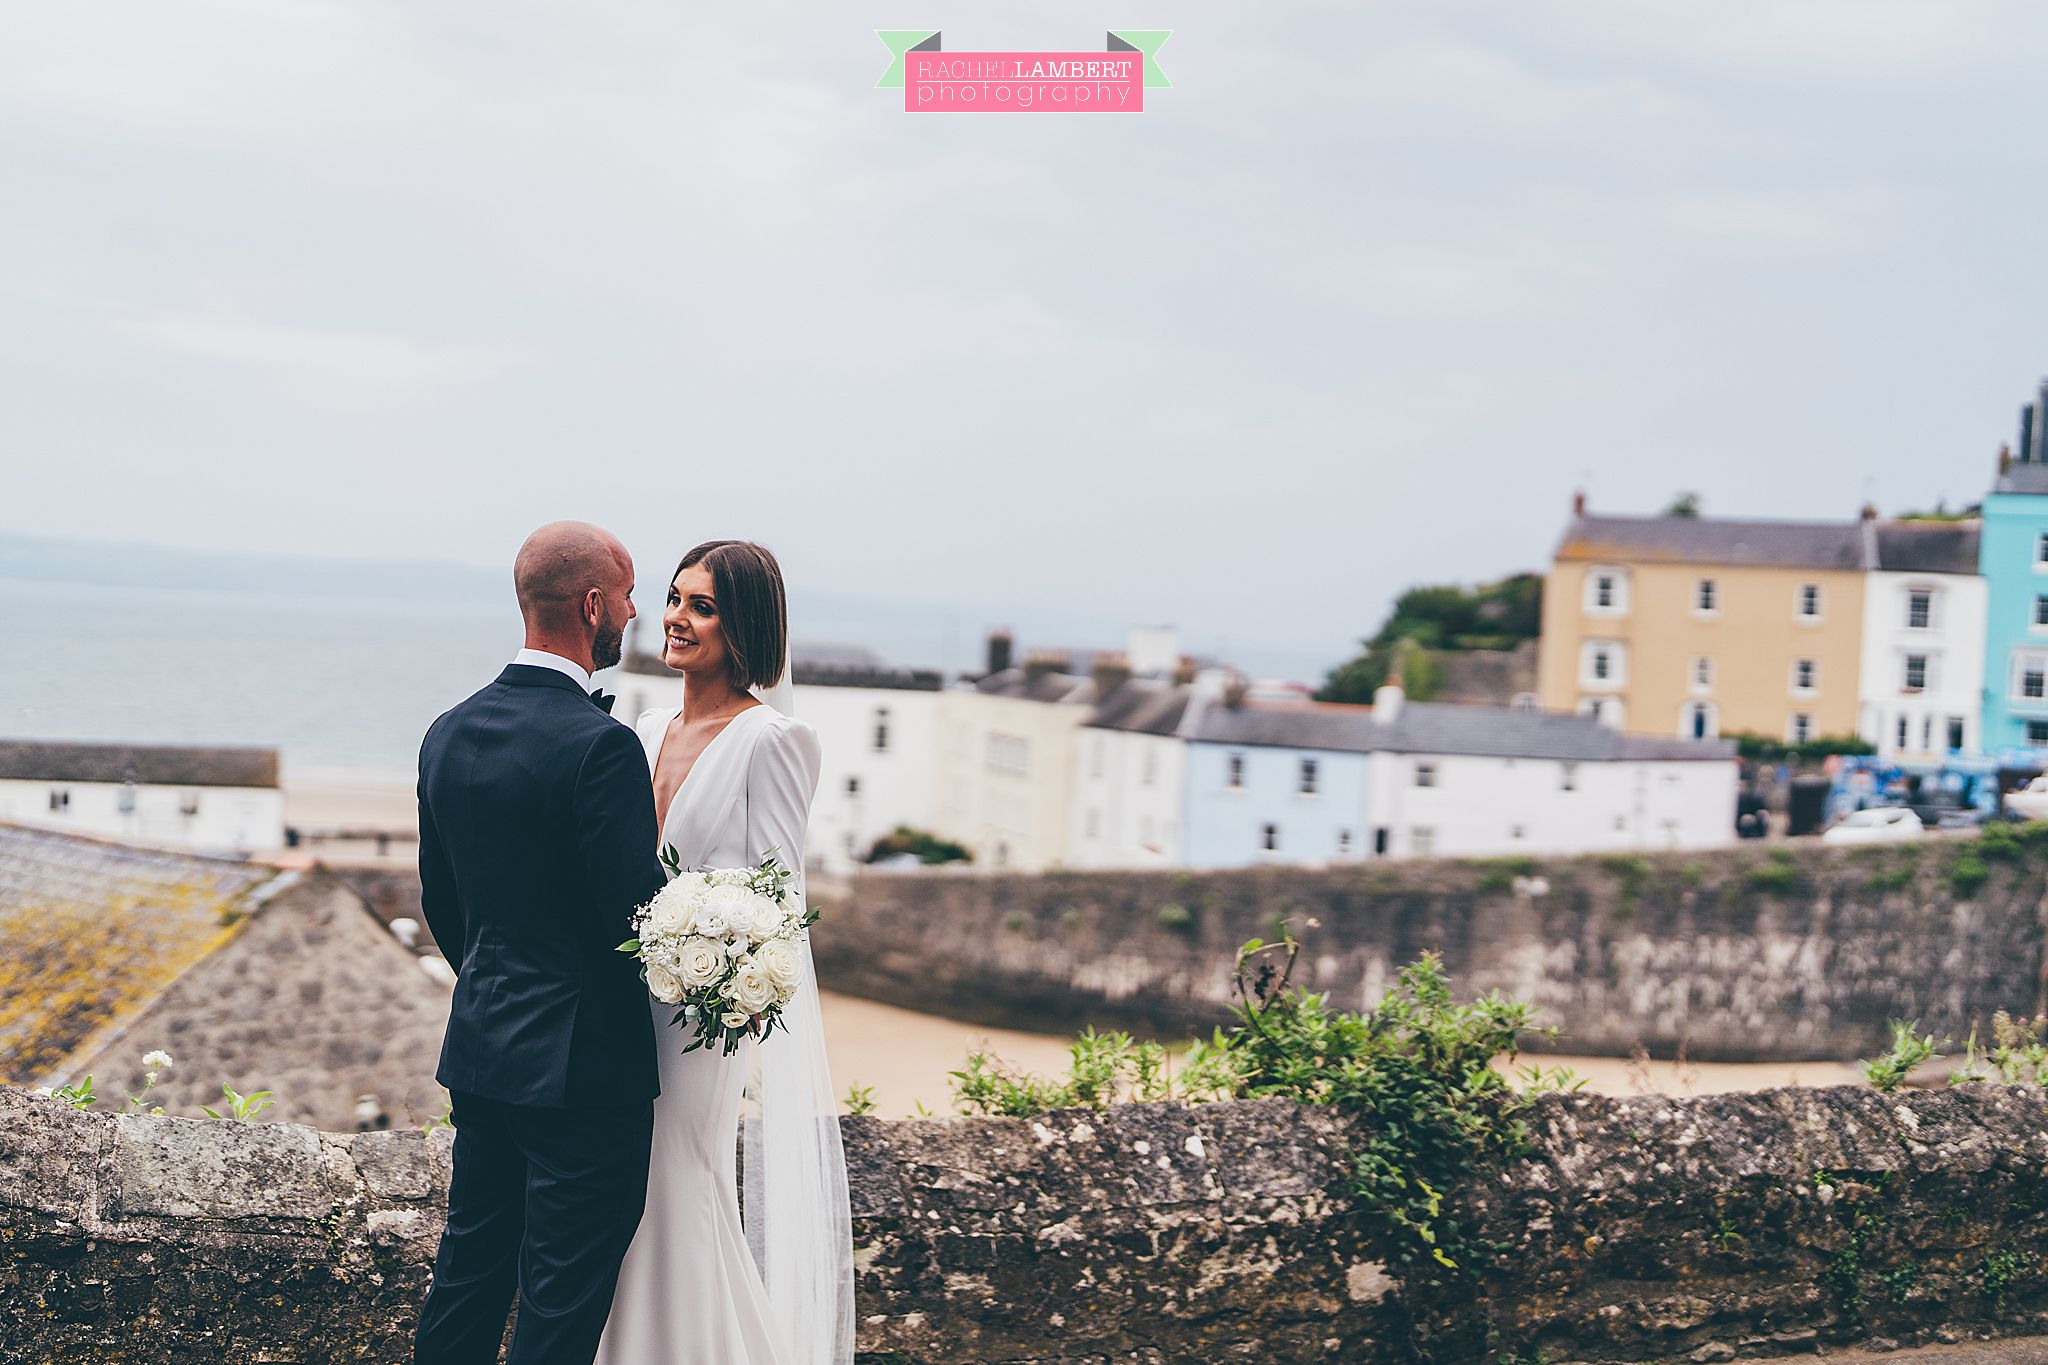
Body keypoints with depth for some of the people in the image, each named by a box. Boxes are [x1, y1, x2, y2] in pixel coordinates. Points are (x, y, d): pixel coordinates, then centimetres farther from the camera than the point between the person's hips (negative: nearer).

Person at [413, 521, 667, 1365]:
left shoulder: (449, 733, 5)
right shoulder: (600, 743, -20)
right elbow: (640, 913, -20)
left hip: (478, 1051, 8)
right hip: (583, 1065, -7)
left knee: (468, 1270, 18)